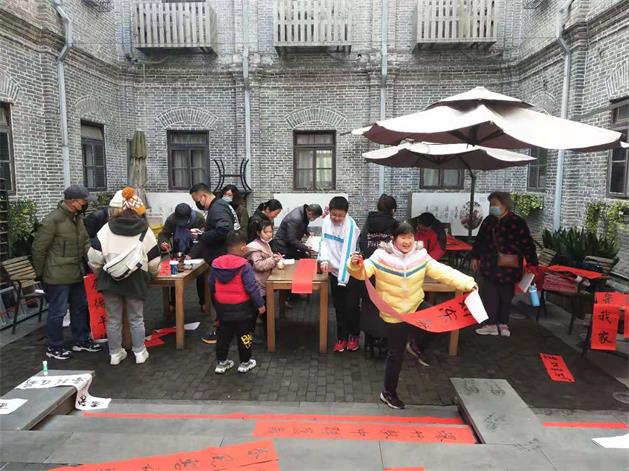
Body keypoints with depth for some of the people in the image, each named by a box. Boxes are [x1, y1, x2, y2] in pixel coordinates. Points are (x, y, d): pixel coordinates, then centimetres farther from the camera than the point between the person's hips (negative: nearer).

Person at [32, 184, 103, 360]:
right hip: (58, 276, -8)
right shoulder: (53, 220, -20)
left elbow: (86, 242, 11)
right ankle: (54, 347, 21)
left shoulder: (78, 218, 6)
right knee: (57, 311, 4)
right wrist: (40, 274, -6)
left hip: (76, 274, 8)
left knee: (80, 307, 17)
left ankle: (81, 341, 33)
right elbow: (39, 248, -14)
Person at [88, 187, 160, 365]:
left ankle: (115, 354, 24)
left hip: (110, 279, 1)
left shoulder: (107, 228, 2)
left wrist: (99, 274, 15)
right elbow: (154, 260, 0)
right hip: (135, 280, -1)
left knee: (113, 319, 14)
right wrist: (153, 272, 21)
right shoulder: (145, 230, -2)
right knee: (136, 319, 14)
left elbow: (94, 257, -2)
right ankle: (140, 352, 21)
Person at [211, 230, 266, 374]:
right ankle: (245, 363, 23)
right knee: (244, 335, 12)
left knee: (223, 335, 18)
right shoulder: (244, 265, -20)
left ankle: (221, 362, 27)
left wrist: (215, 303, 24)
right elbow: (251, 288, -20)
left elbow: (211, 286, 9)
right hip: (241, 308, -5)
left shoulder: (216, 264, -2)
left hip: (222, 308, 5)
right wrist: (260, 304, -9)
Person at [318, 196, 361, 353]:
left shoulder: (350, 226, -21)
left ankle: (354, 336, 27)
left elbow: (347, 253, -24)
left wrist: (342, 279, -25)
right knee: (339, 307, 13)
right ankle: (342, 337, 28)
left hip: (350, 273, -5)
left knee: (351, 307, 4)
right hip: (334, 271, 5)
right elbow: (324, 242, 4)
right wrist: (324, 260, -14)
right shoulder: (326, 221, -3)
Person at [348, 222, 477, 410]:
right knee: (396, 354, 6)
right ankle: (388, 392, 28)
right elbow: (363, 272, -22)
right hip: (394, 313, -3)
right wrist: (355, 265, -45)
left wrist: (466, 283, -24)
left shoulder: (420, 256, -7)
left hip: (416, 307, 4)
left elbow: (443, 272, -13)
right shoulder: (382, 257, -16)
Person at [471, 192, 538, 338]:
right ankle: (492, 324, 16)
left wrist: (532, 264, -14)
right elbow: (480, 240, 15)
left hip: (508, 267, -4)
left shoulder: (518, 222, -11)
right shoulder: (489, 221, 5)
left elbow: (527, 244, -12)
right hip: (490, 265, 4)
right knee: (490, 295, 5)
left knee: (506, 296, 8)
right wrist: (475, 257, 15)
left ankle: (503, 324, 24)